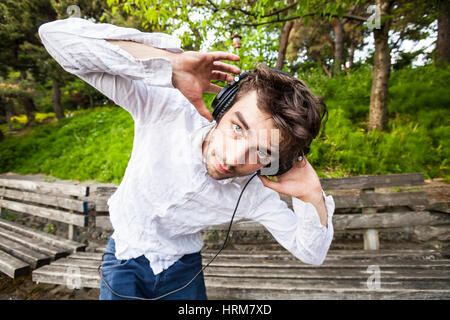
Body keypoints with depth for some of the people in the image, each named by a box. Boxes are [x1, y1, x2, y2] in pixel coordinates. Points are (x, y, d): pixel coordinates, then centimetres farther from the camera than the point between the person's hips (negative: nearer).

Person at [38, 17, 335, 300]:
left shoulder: (256, 195, -23)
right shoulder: (168, 110, -31)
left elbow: (312, 254, -11)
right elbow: (57, 34, -33)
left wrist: (313, 196, -31)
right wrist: (170, 63, -46)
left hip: (183, 268, 1)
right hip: (126, 259, 0)